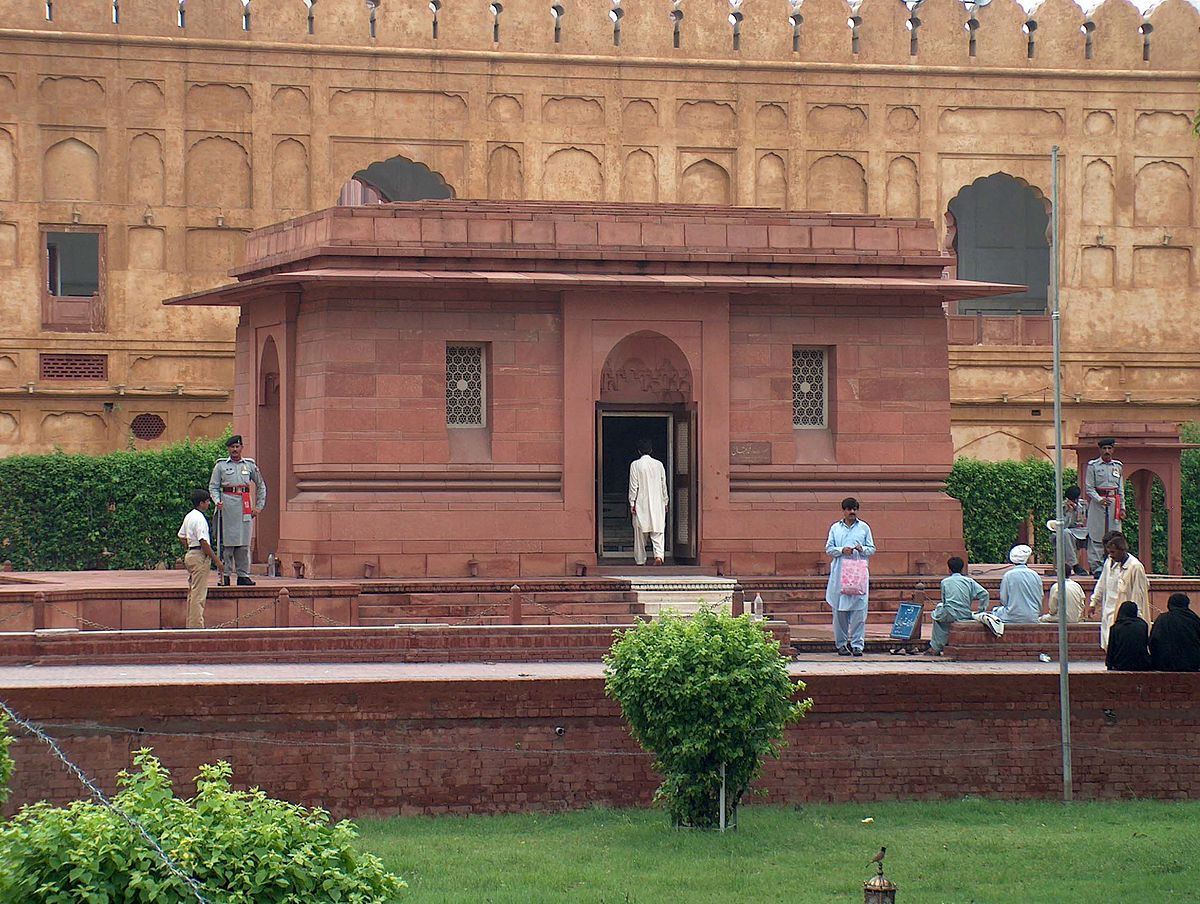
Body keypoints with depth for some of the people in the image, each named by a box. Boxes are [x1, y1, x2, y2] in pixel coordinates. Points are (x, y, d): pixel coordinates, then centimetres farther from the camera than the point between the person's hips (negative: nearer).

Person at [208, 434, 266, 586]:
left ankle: (243, 575, 4)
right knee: (226, 541, -4)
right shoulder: (221, 465, 6)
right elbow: (213, 486, 5)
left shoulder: (250, 465, 12)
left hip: (245, 505, 2)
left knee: (244, 543, 2)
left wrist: (259, 506, 11)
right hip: (227, 505, -2)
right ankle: (225, 575, -2)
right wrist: (217, 501, -13)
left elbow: (261, 486, 19)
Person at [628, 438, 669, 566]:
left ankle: (640, 560, 12)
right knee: (657, 532, 1)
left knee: (640, 533, 7)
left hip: (641, 503, -2)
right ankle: (658, 554, -20)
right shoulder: (659, 464, 2)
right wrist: (665, 502, 16)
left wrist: (632, 503, -2)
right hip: (657, 503, 2)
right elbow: (664, 485, 7)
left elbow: (633, 486, -8)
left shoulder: (635, 465, -6)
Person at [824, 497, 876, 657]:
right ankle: (841, 643, 7)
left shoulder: (864, 527, 11)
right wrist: (841, 550, -10)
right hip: (839, 574, 0)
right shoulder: (835, 528, 12)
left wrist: (862, 549, -10)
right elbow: (828, 549, 8)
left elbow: (872, 549, 11)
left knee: (859, 610, -6)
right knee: (839, 610, -1)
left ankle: (857, 644, -4)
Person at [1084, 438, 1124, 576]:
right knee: (1096, 536, -5)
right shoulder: (1093, 466, 1)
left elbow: (1121, 488, 17)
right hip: (1097, 502, -4)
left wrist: (1122, 508, 11)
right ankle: (1096, 566, -4)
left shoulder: (1117, 466, 14)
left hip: (1114, 502, 4)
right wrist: (1100, 500, -15)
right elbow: (1089, 487, -1)